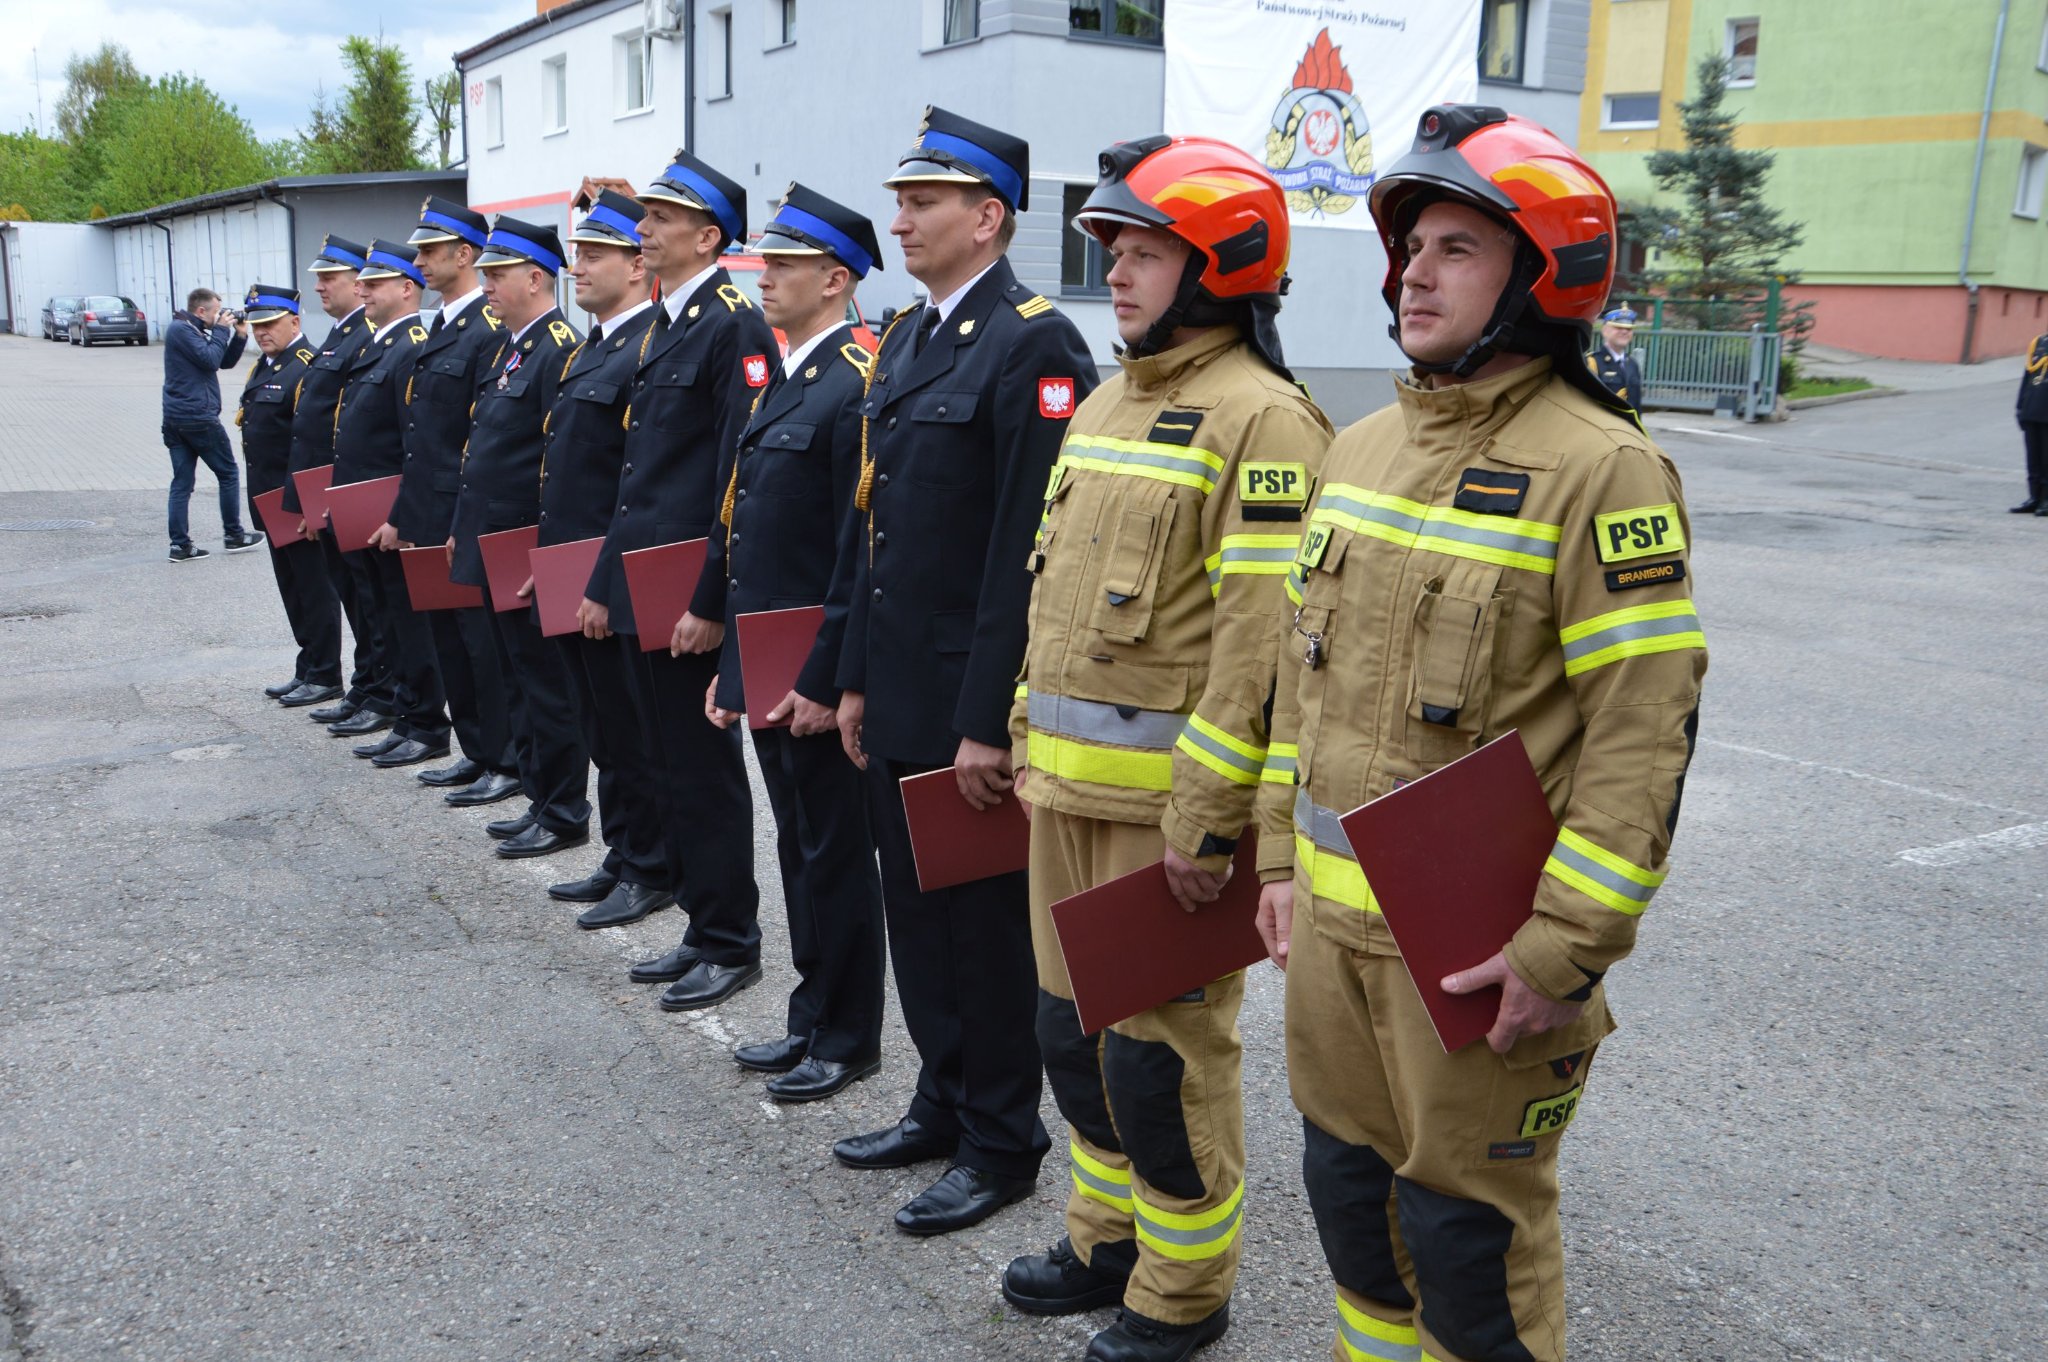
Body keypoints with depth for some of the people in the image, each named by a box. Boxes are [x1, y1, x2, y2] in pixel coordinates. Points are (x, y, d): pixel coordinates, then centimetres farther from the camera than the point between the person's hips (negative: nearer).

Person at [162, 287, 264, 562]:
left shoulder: (193, 330, 18)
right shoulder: (181, 330, -10)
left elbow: (225, 362, 17)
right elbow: (210, 360, -19)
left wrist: (239, 335, 5)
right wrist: (220, 330, -7)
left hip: (176, 418, 9)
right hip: (199, 417, -9)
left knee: (181, 482, 4)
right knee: (229, 474, 5)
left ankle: (180, 544, 3)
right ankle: (234, 536, 12)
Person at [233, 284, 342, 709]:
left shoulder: (308, 369, -15)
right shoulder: (262, 367, 14)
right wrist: (259, 495, 18)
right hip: (273, 499, 10)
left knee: (314, 587, -1)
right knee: (292, 588, 15)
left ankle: (324, 677, 7)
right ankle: (308, 670, 24)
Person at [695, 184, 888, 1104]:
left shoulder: (857, 386, -16)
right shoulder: (781, 382, 14)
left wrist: (828, 681, -21)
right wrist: (730, 661, 17)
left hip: (816, 672, -9)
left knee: (835, 850, 3)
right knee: (797, 844, 17)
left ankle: (848, 1038, 18)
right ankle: (811, 1018, 31)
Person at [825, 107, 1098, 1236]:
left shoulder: (1036, 346, -14)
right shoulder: (906, 339, 14)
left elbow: (1029, 550, -19)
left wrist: (990, 721, -19)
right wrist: (856, 677, 15)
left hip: (970, 706, -8)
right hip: (897, 697, 8)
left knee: (984, 922, 5)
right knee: (916, 910, 17)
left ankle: (1002, 1143, 22)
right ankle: (944, 1102, 35)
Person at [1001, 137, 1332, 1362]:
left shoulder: (1262, 418, -14)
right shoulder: (1107, 403, 14)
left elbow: (1262, 637, -20)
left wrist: (1206, 815, -21)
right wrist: (1029, 742, 16)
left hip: (1167, 796, -8)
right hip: (1068, 789, 9)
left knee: (1160, 1050, 3)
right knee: (1073, 1026, 18)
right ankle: (1110, 1240, 37)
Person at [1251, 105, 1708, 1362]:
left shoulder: (1601, 468, -14)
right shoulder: (1363, 449, 9)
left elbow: (1648, 729, -17)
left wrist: (1565, 948, -18)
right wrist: (1283, 858, 14)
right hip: (1332, 915, 7)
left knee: (1465, 1224, 7)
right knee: (1348, 1180, 20)